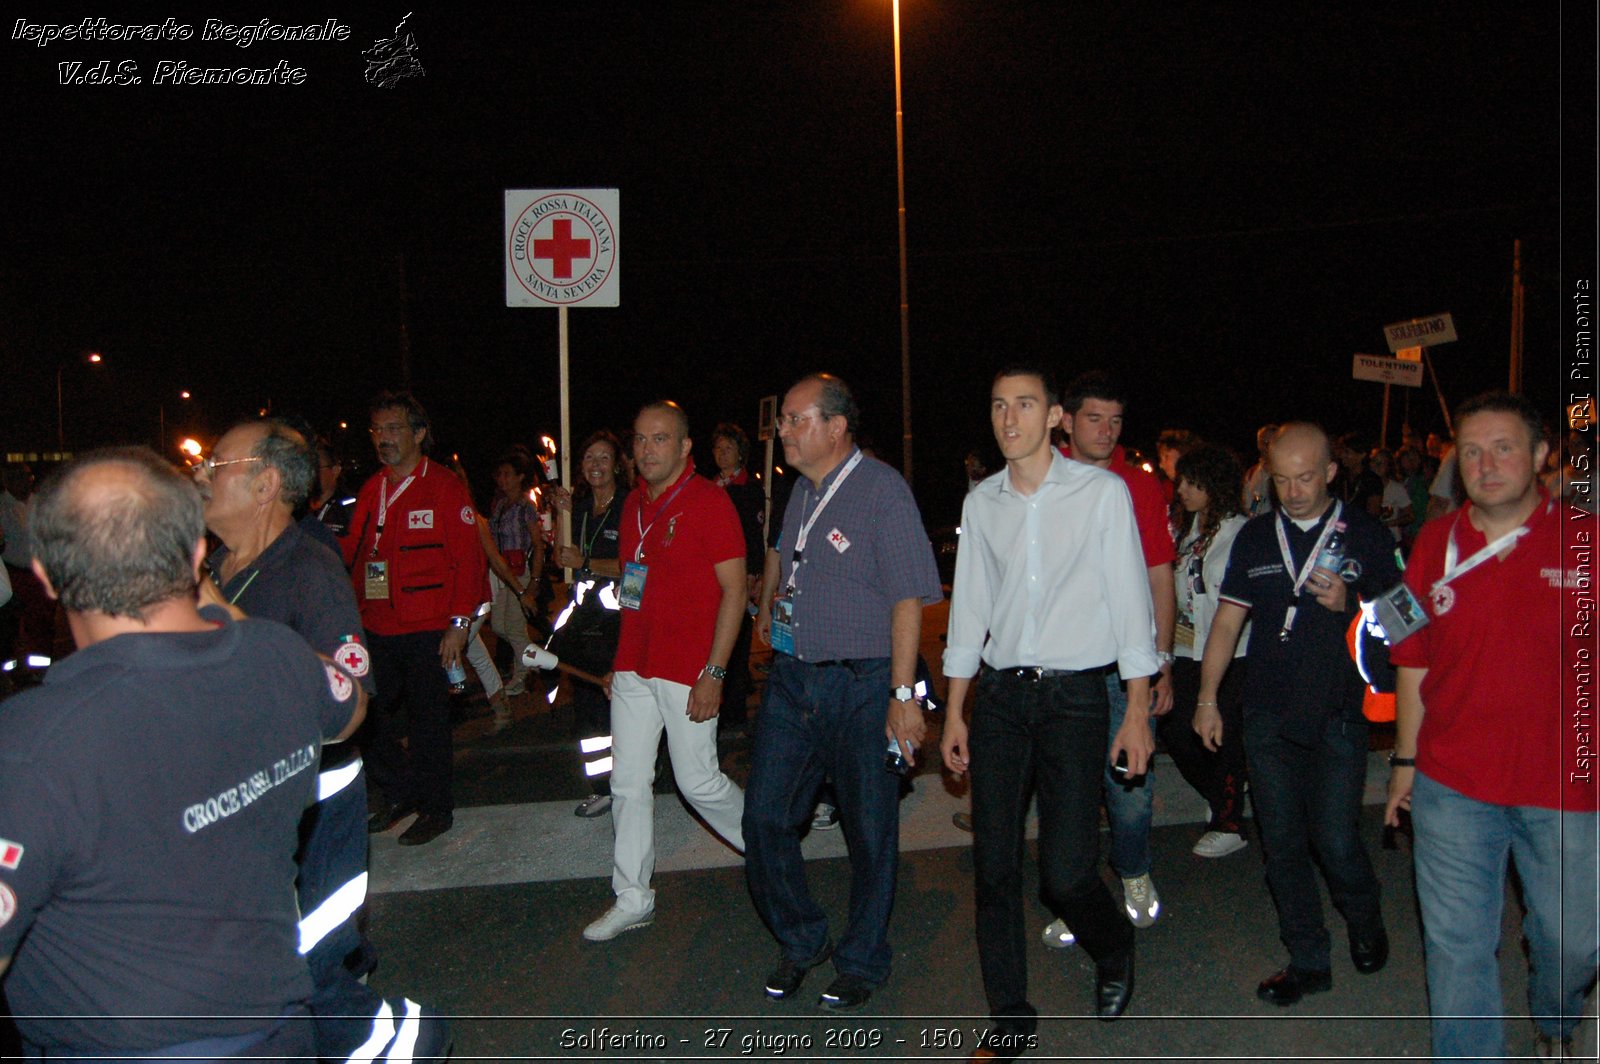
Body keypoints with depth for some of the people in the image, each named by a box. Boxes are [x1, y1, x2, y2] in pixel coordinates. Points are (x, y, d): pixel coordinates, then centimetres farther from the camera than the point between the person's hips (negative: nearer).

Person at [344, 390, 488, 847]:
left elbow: (467, 558, -9)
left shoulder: (444, 487, -5)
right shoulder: (371, 490, 13)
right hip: (376, 629, 6)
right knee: (377, 717, 12)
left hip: (428, 630, -6)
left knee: (428, 721, 2)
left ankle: (436, 809, 16)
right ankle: (396, 795, 31)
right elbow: (352, 552, 16)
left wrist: (459, 622, -14)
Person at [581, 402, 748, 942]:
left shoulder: (709, 501, -10)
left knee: (698, 781, 0)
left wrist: (713, 673, -17)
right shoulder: (634, 503, 11)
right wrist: (619, 660, 15)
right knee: (628, 783, 8)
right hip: (633, 668, 7)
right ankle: (632, 898, 19)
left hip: (688, 670, -7)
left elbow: (734, 589, -12)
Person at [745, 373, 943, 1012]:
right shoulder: (801, 490, 11)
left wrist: (903, 694, -20)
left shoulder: (881, 489, -11)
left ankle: (862, 961, 26)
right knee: (765, 819, 5)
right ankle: (800, 942, 26)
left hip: (861, 684, -6)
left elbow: (908, 598, -16)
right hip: (791, 678, 7)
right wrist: (766, 603, 24)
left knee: (870, 831, 6)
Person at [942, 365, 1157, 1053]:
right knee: (994, 866, 4)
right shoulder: (981, 503, 9)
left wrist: (1137, 714, -4)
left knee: (1066, 873, -6)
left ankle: (1113, 950, 28)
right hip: (1000, 695, 4)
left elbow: (1130, 603, -1)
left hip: (1076, 695, -3)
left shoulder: (1102, 492, -2)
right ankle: (1009, 1016, 20)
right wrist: (954, 713, 11)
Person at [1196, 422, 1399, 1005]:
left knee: (1335, 841, -3)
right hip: (1268, 716, 3)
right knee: (1282, 844, 6)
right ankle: (1308, 961, 21)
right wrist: (1207, 699, 6)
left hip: (1338, 716, -3)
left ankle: (1365, 922, 29)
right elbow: (1228, 621, 10)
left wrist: (1350, 605, -16)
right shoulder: (1255, 536, 8)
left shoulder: (1366, 534, 0)